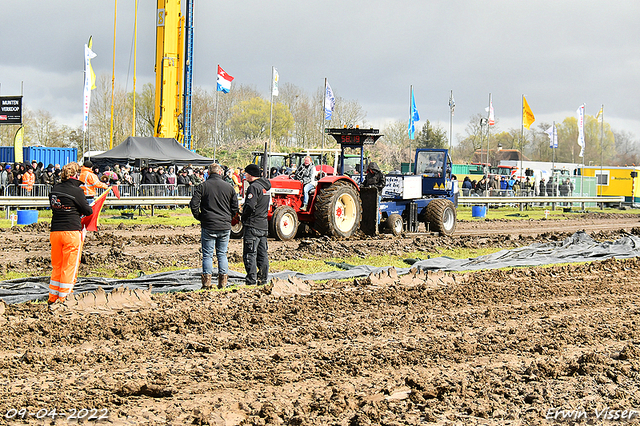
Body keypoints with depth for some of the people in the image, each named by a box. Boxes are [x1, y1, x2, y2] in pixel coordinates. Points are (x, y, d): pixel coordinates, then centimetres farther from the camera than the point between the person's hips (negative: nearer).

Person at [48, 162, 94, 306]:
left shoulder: (55, 189, 7)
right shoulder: (76, 191, -9)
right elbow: (87, 211, -3)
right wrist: (89, 209, 19)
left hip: (55, 231, 5)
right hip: (71, 232, -5)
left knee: (57, 266, 15)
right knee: (70, 267, 3)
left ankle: (53, 297, 18)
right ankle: (63, 298, 4)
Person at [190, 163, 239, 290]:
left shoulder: (202, 186, -3)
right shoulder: (229, 187, 3)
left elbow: (194, 205, -9)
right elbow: (235, 207, 5)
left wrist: (199, 218, 7)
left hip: (208, 226, -2)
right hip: (225, 227, 2)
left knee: (207, 255, 4)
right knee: (222, 254, 11)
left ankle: (207, 281, -1)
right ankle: (223, 282, 10)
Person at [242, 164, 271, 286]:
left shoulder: (254, 187, -14)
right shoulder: (265, 186, 13)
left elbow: (250, 206, -24)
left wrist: (244, 217, -7)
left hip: (253, 225, -9)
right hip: (264, 225, 9)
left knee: (250, 253, -5)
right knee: (262, 253, 11)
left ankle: (251, 279, -7)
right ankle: (263, 278, 14)